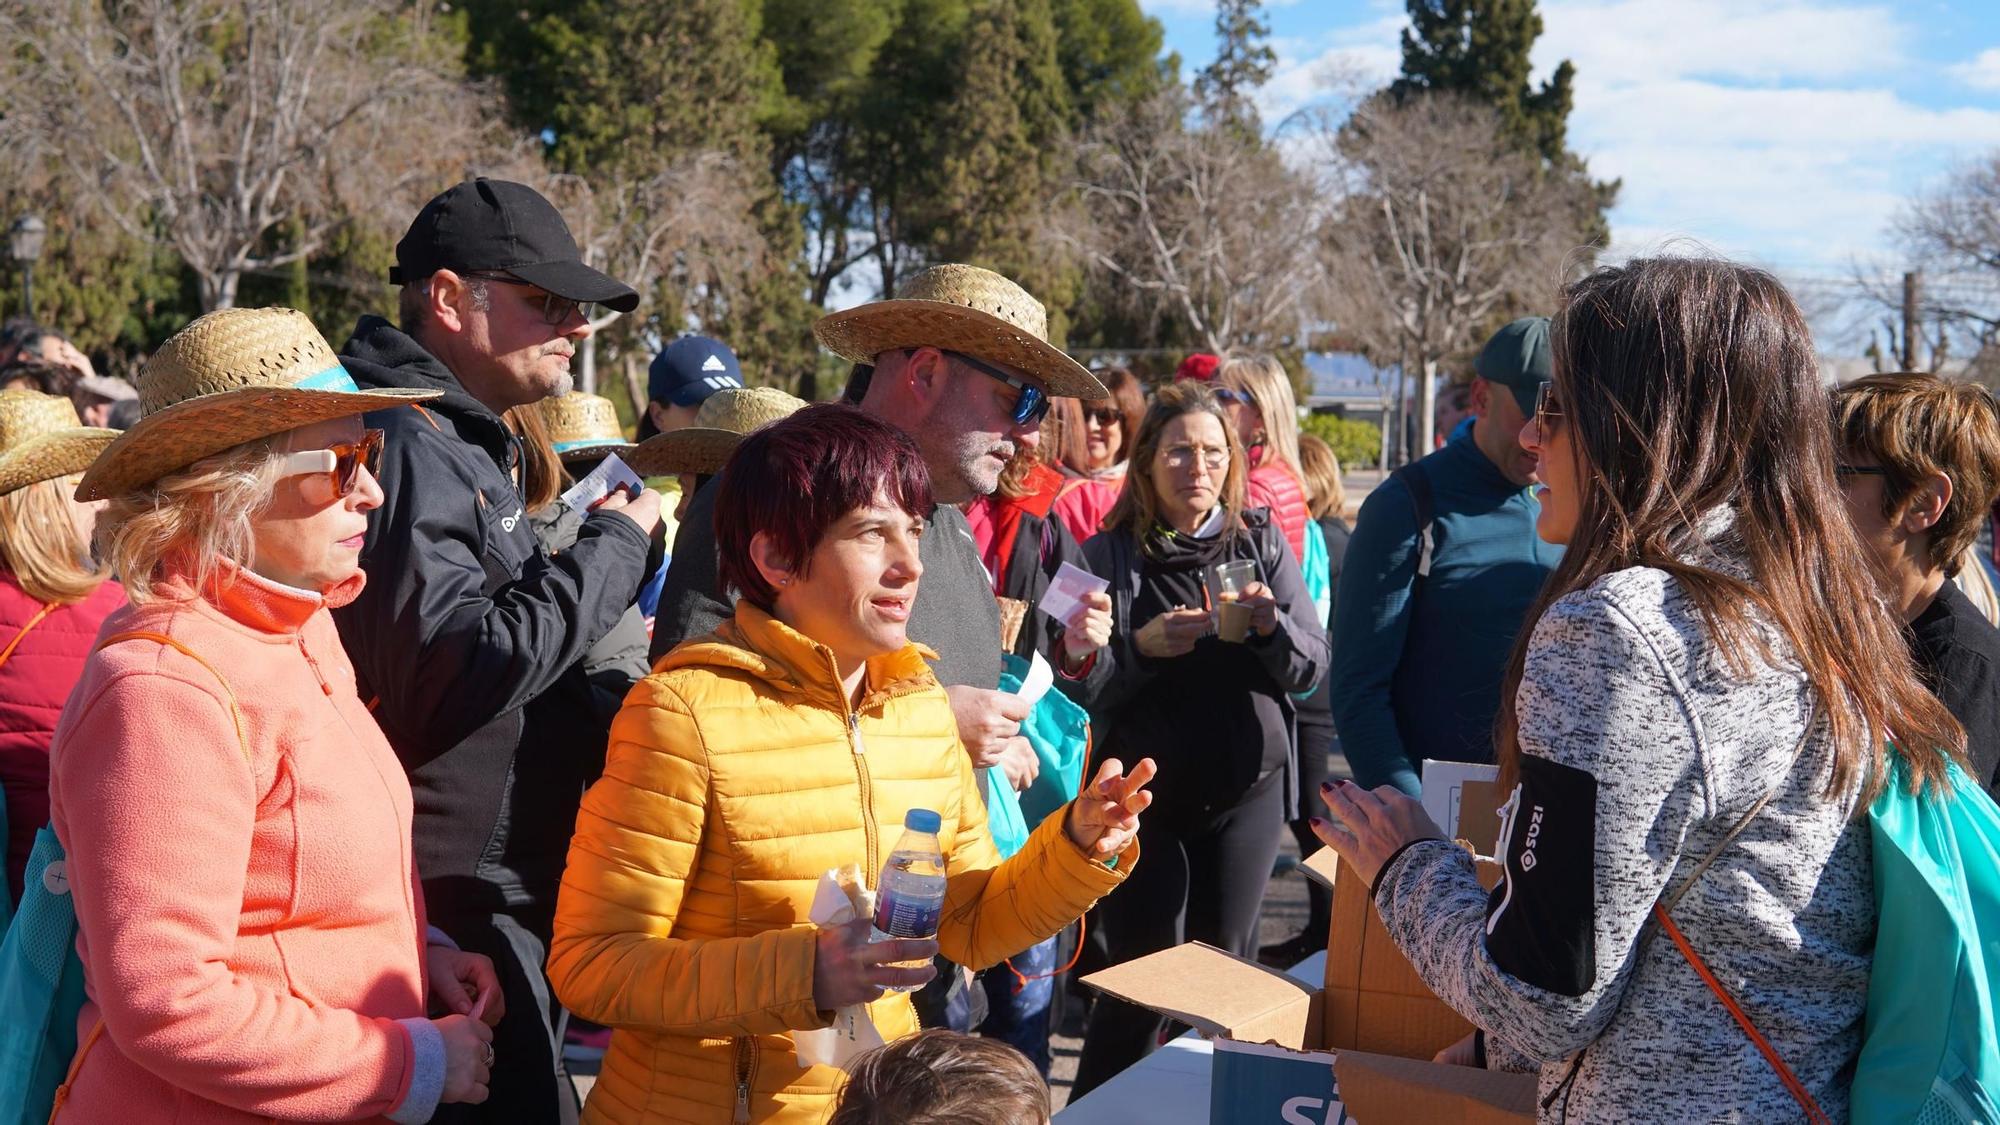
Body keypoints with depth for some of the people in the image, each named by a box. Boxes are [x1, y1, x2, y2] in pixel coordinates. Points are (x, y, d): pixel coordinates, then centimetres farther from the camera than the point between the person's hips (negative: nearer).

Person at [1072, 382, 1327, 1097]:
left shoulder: (1261, 542, 4)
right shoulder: (1109, 554, -1)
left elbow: (1312, 665, 3)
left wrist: (1271, 627, -17)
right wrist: (1140, 646, -20)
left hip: (1248, 792, 2)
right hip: (1147, 796, -2)